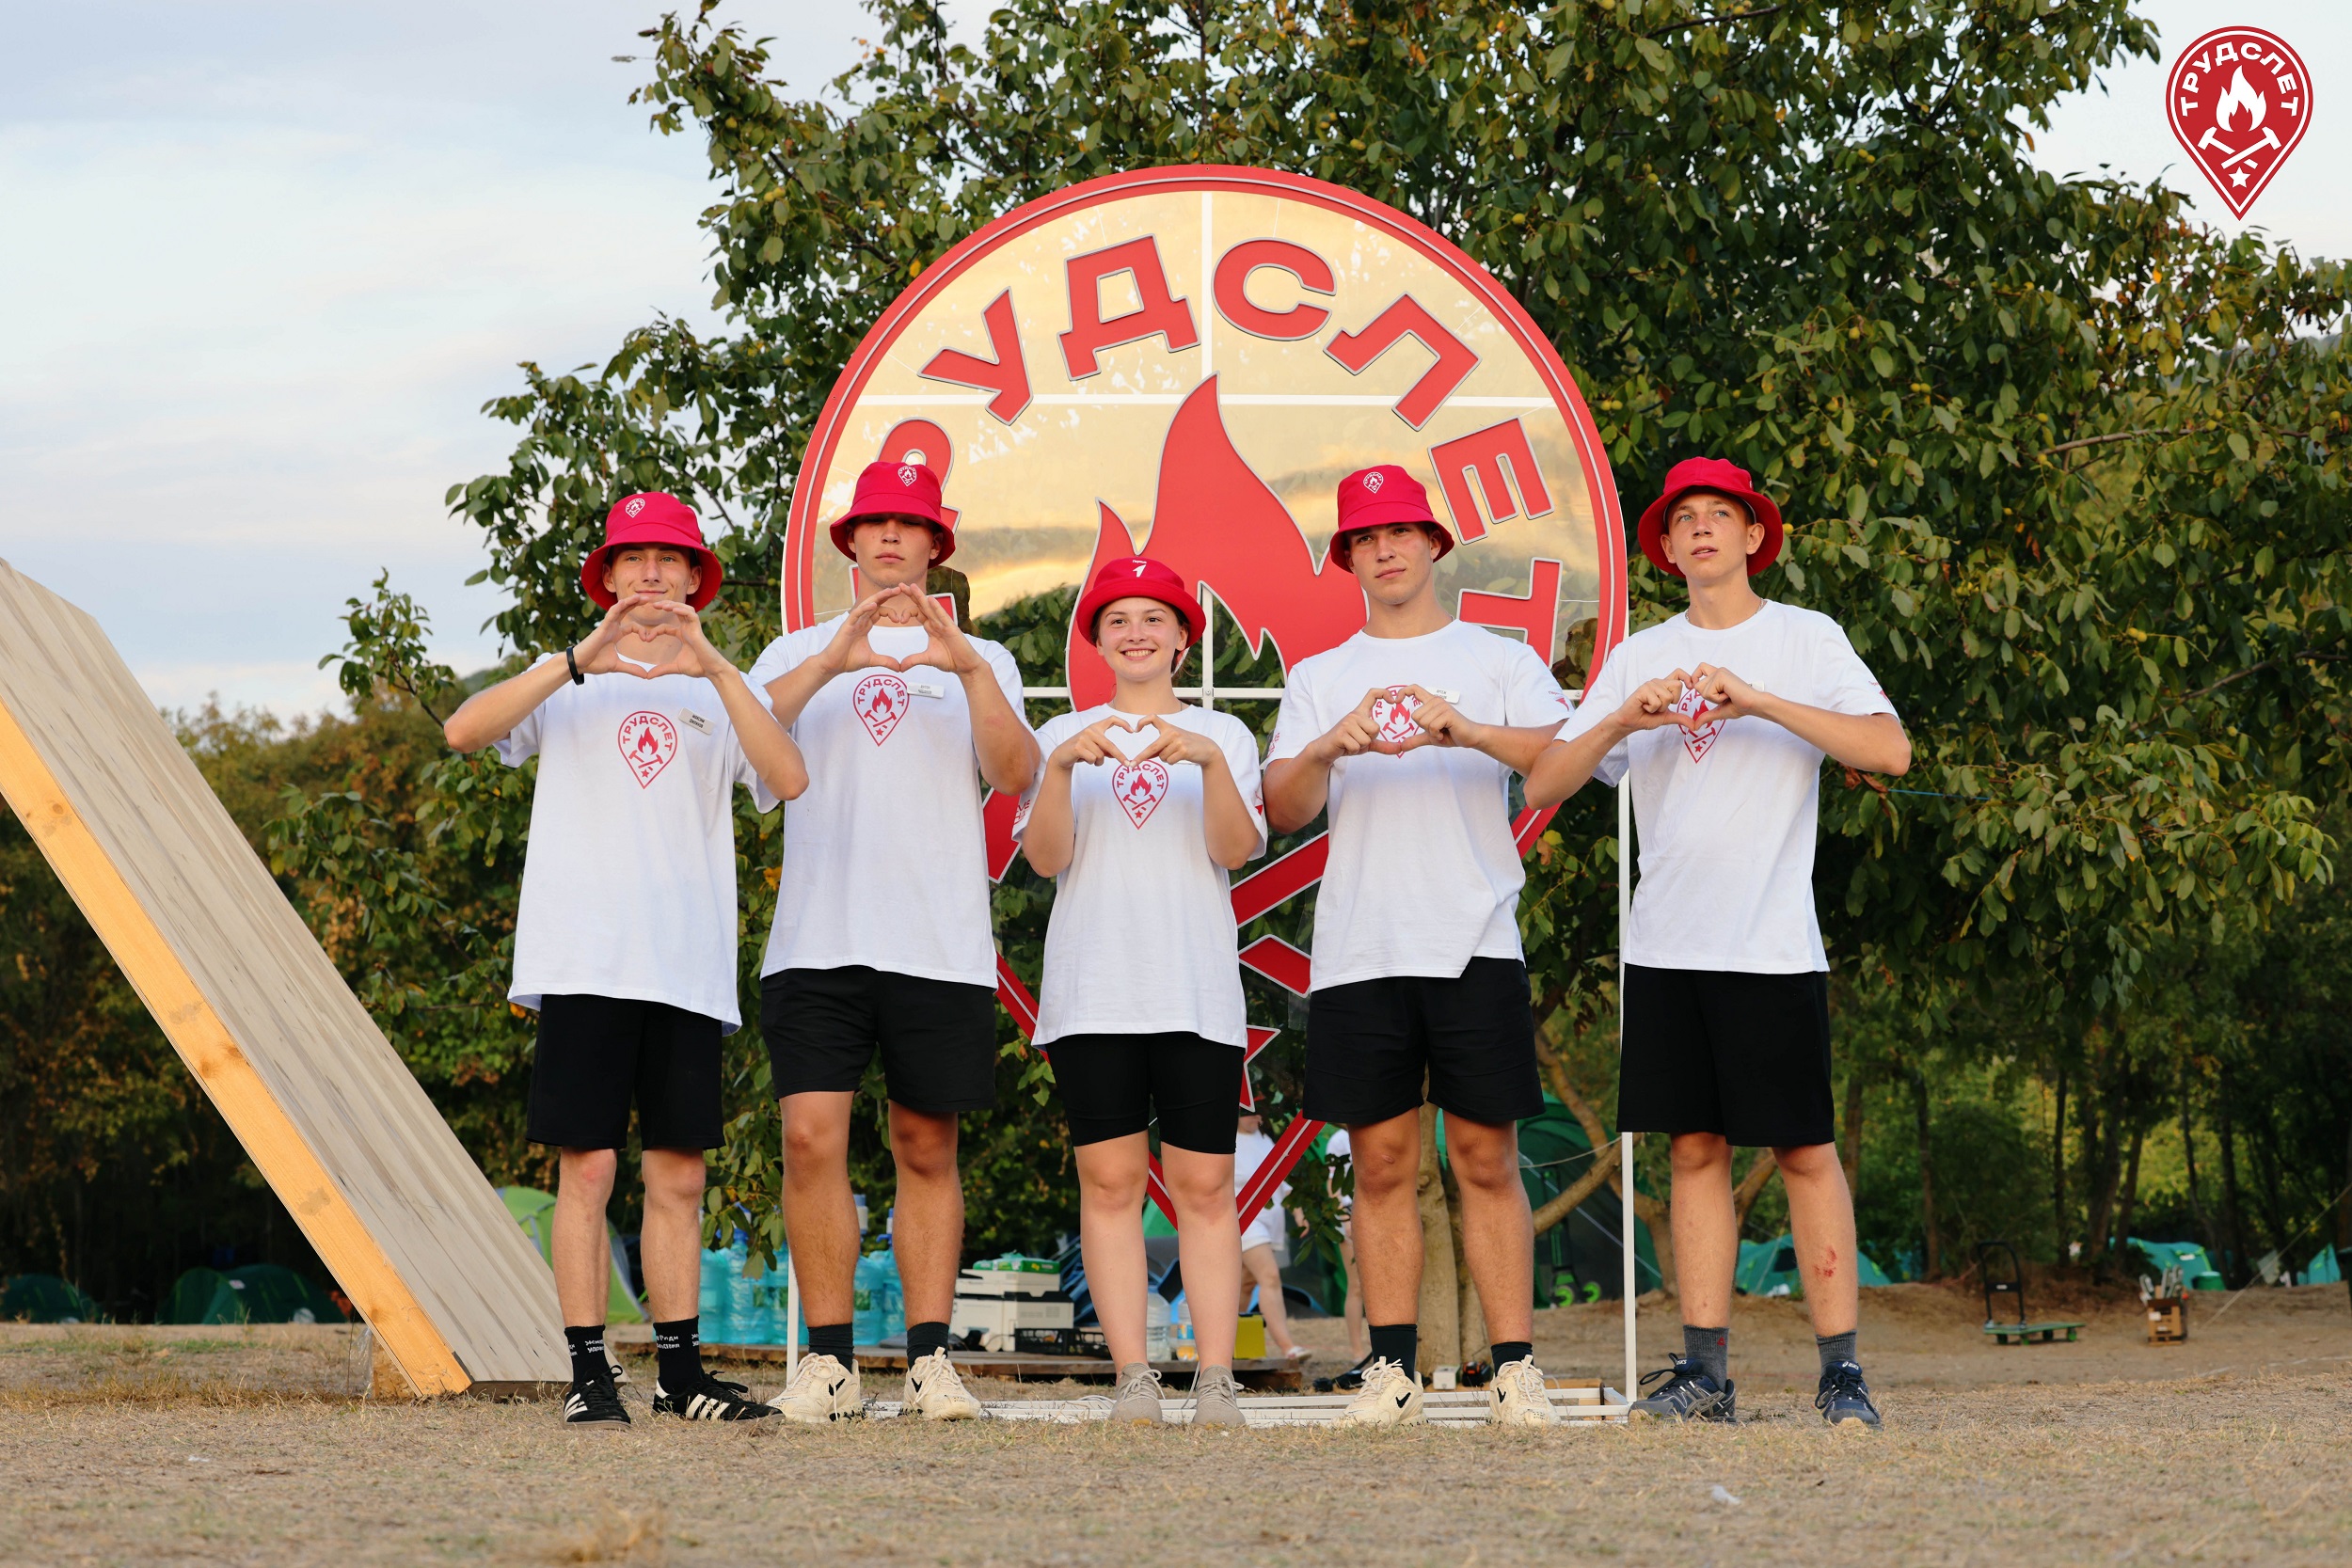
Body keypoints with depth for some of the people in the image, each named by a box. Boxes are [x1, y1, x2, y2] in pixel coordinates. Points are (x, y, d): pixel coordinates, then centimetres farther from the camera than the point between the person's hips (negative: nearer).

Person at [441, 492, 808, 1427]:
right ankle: (589, 1373, -2)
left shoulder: (720, 695, 15)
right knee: (588, 1169, -5)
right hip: (584, 962, -2)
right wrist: (582, 661, -17)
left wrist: (714, 668, -14)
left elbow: (790, 779, -5)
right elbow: (464, 729, -8)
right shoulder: (567, 682, 11)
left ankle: (679, 1370, 10)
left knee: (678, 1176, 4)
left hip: (689, 968, 2)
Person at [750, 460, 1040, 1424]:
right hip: (817, 937, 0)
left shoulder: (981, 662, 14)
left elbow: (1016, 774, -3)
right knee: (811, 1136, -9)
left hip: (940, 943, 0)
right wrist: (832, 661, -16)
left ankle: (930, 1357, 8)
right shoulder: (800, 651, 15)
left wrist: (968, 669, -17)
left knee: (927, 1148, 3)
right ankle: (829, 1359, -3)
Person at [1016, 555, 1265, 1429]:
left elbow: (1237, 849, -3)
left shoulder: (1223, 736, 12)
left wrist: (1209, 762, -18)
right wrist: (1061, 767, -14)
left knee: (1204, 1185, -4)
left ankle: (1215, 1379, -4)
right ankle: (1132, 1378, -3)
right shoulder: (1063, 736, 13)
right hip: (1091, 990, 1)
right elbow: (1044, 858, 1)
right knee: (1110, 1181, -4)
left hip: (1198, 992, 0)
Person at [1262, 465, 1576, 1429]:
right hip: (1358, 949, 2)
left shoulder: (1501, 661, 10)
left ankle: (1515, 1366, -1)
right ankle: (1393, 1365, 8)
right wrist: (1331, 747, -16)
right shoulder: (1319, 679, 16)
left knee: (1487, 1157, -3)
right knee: (1382, 1162, 2)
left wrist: (1467, 729, -23)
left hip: (1475, 945, -2)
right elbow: (1282, 809, 5)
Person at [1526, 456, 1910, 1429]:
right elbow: (1546, 783, 6)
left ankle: (1842, 1373, 0)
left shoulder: (1806, 639, 3)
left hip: (1772, 943, -3)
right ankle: (1705, 1374, 7)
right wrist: (1624, 720, -12)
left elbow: (1890, 749, -12)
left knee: (1804, 1149, -3)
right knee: (1696, 1148, 4)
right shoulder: (1640, 658, 12)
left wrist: (1761, 702, -19)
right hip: (1666, 941, 3)